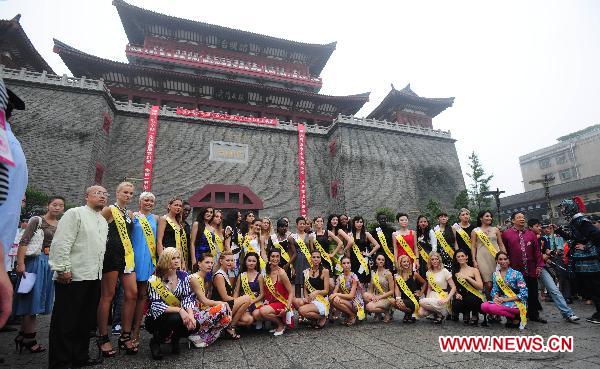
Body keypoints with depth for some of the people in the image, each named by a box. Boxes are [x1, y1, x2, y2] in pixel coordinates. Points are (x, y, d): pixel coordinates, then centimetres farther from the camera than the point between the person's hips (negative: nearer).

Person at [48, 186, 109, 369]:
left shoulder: (103, 221, 17)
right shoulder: (75, 213, -6)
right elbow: (61, 243, -14)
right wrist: (63, 269, -18)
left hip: (94, 278, 8)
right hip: (72, 277, -8)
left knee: (86, 321, 14)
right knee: (65, 321, 2)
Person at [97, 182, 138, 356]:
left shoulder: (130, 213, 18)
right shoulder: (109, 210, -2)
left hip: (127, 256, 7)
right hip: (112, 255, -6)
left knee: (132, 293, 1)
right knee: (108, 295, 0)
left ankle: (125, 336, 11)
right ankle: (103, 338, 11)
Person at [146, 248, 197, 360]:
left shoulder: (183, 276, -3)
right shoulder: (155, 280, -14)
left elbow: (188, 298, -8)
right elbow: (156, 305, -21)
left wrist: (190, 314, -26)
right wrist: (179, 310, -32)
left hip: (179, 315, 4)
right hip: (156, 318, -4)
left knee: (194, 324, -22)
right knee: (175, 319, -34)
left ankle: (175, 339, 11)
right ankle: (156, 341, -3)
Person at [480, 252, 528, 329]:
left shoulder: (516, 274, -6)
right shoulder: (496, 274, 9)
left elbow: (523, 293, -10)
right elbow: (495, 290, 11)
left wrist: (506, 299, -17)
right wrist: (496, 297, -13)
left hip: (517, 303, -5)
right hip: (502, 301, 5)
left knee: (493, 307, -30)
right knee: (484, 306, -23)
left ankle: (516, 318, -3)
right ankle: (510, 316, 0)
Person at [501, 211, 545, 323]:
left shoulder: (531, 234, 9)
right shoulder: (506, 234, -2)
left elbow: (537, 251, 8)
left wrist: (539, 265, 2)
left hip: (531, 270, 3)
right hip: (515, 270, -3)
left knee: (533, 293, 10)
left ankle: (534, 315, 24)